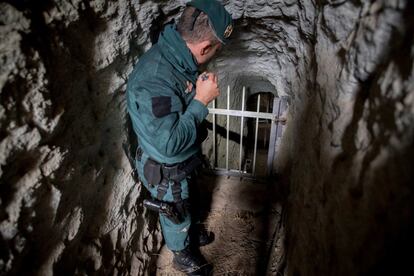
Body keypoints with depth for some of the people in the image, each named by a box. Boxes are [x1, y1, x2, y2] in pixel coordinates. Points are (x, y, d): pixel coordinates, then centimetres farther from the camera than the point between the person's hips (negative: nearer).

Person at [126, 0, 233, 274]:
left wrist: (201, 88, -6)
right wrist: (201, 100, -31)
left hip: (184, 161, 8)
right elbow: (169, 143, -35)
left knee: (188, 204, 33)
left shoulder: (176, 57, -10)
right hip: (166, 171, -8)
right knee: (177, 216, 22)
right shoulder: (154, 81, -39)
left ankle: (192, 233, 63)